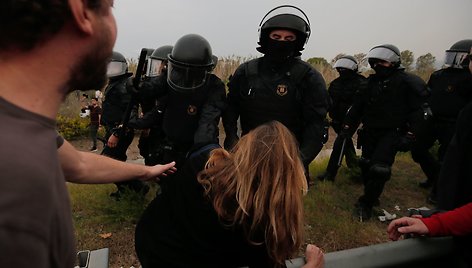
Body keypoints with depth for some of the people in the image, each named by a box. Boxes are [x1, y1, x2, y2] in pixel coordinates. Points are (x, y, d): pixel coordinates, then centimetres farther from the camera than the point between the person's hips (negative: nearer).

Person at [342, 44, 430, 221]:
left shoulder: (406, 82, -6)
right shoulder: (371, 82, 9)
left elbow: (416, 111, -8)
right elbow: (357, 106, 10)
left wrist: (409, 135, -15)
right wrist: (347, 127, 7)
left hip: (391, 133, -5)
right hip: (370, 131, 5)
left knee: (379, 170, -13)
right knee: (366, 165, 8)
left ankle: (366, 203, 1)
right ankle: (371, 196, 28)